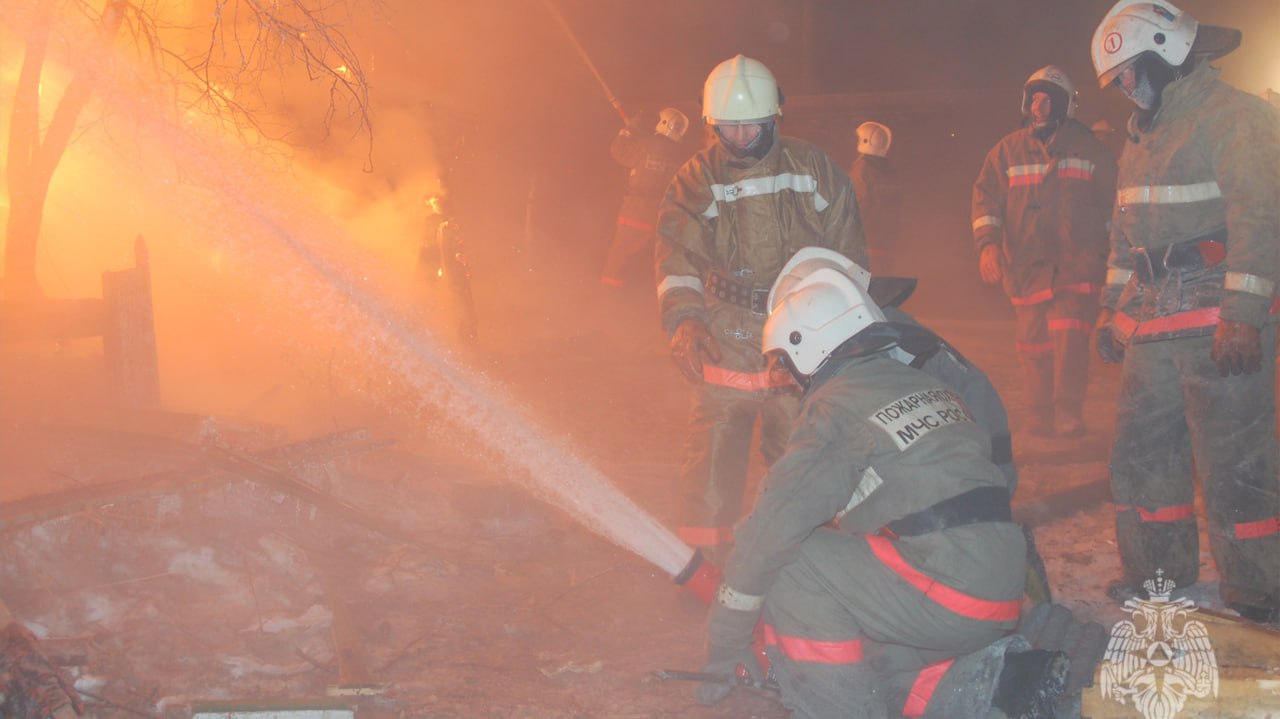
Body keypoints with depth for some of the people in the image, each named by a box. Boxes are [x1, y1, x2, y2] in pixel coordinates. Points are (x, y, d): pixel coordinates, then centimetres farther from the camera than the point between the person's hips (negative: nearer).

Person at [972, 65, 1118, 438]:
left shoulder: (1089, 148, 8)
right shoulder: (1007, 151, 9)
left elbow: (1111, 202, 13)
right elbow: (986, 197, 4)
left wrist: (1109, 252, 10)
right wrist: (987, 245, -10)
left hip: (1076, 263, -2)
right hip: (1026, 264, 2)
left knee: (1070, 336, -15)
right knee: (1034, 344, 4)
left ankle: (1069, 413, -10)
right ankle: (1038, 420, 13)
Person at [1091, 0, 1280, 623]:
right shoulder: (1144, 133, 20)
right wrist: (1112, 309, 23)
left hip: (1221, 327, -9)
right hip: (1153, 322, 9)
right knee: (1141, 453, 12)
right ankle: (1159, 575, 26)